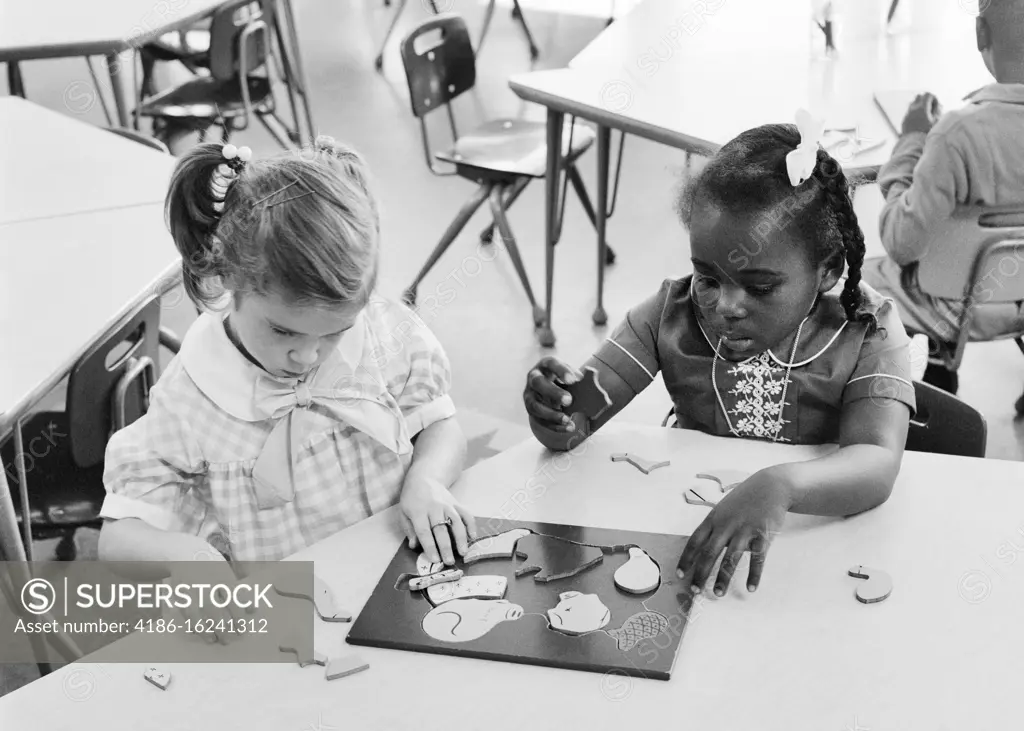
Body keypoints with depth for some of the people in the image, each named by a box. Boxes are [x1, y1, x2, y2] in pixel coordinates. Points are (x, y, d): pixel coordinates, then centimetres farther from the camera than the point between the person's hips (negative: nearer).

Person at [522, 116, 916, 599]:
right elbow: (578, 425, -7)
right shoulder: (672, 314, -5)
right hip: (683, 536, 2)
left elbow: (877, 465, -28)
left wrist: (780, 487, -49)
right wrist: (554, 417, -33)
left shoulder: (867, 333, -12)